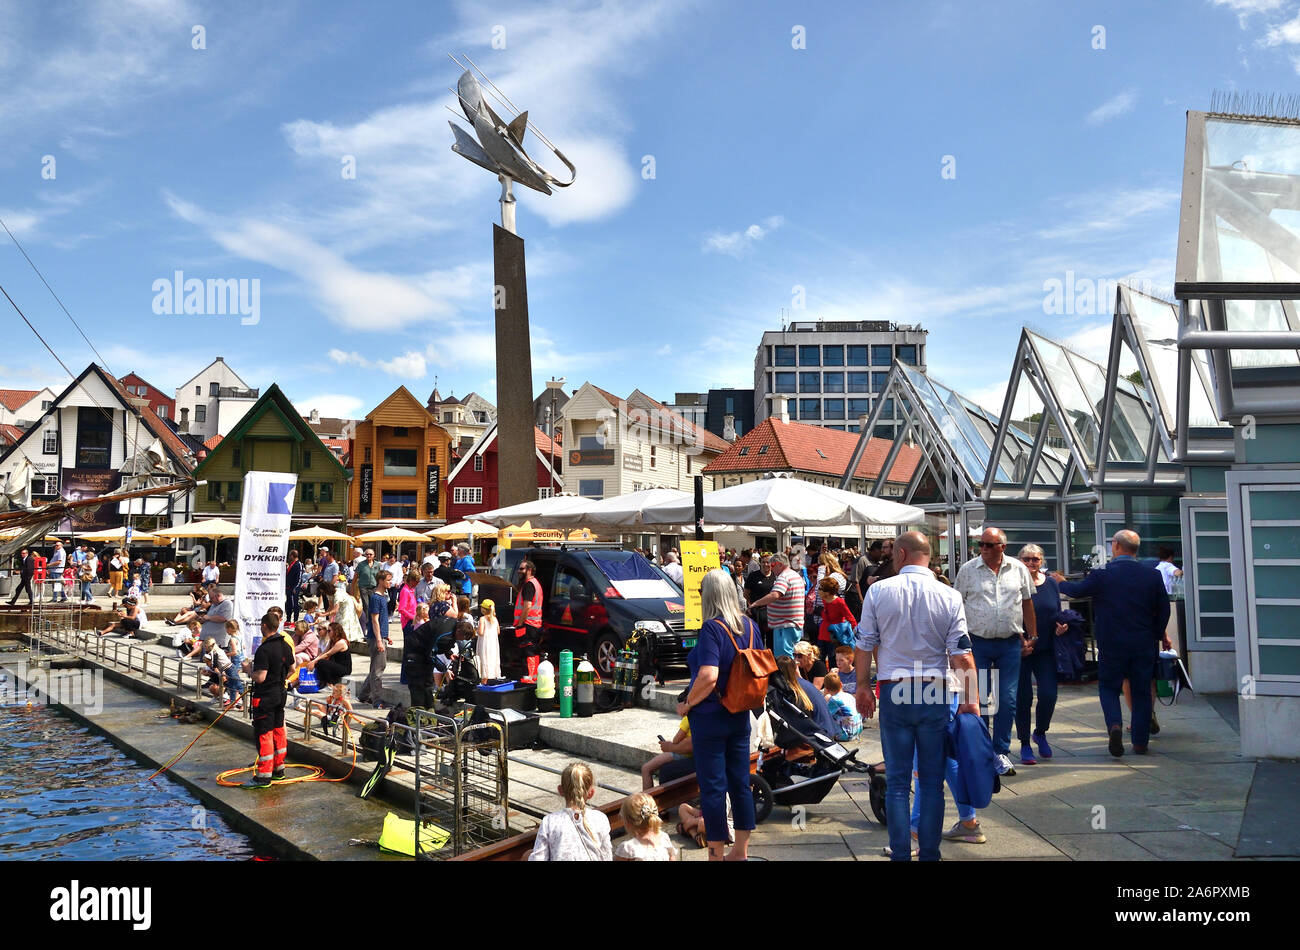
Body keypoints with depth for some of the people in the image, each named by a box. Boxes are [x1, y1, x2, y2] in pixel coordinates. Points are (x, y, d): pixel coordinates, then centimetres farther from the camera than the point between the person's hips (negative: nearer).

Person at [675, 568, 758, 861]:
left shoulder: (711, 628, -19)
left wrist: (687, 704, -14)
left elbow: (708, 677, -28)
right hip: (740, 716, 7)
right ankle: (740, 851, 27)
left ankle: (717, 854, 13)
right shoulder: (750, 626, 3)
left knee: (713, 787, 3)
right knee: (740, 782, 15)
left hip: (711, 717, -7)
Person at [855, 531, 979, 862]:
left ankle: (900, 854, 10)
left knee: (897, 781, 7)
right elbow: (961, 654, -4)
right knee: (932, 781, 10)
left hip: (893, 691, 0)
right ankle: (929, 853, 14)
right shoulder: (949, 596, -2)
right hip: (935, 693, 1)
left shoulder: (878, 591, -3)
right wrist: (971, 699, 3)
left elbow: (864, 645, 1)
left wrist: (863, 686, 12)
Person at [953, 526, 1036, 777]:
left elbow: (1027, 604, 13)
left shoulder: (1018, 569, 5)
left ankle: (1001, 752, 15)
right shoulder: (968, 570, 0)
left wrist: (1031, 636, 11)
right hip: (978, 643, -1)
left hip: (1010, 643, 1)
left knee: (1008, 701, 2)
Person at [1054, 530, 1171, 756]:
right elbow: (1164, 609, 6)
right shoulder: (1153, 575, -2)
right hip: (1144, 645, 3)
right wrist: (1158, 635, 21)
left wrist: (1061, 582, 25)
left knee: (1108, 687, 11)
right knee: (1141, 691, 12)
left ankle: (1115, 725, -13)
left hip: (1112, 645, -2)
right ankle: (1140, 742, 16)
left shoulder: (1102, 575, -11)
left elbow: (1076, 590, 4)